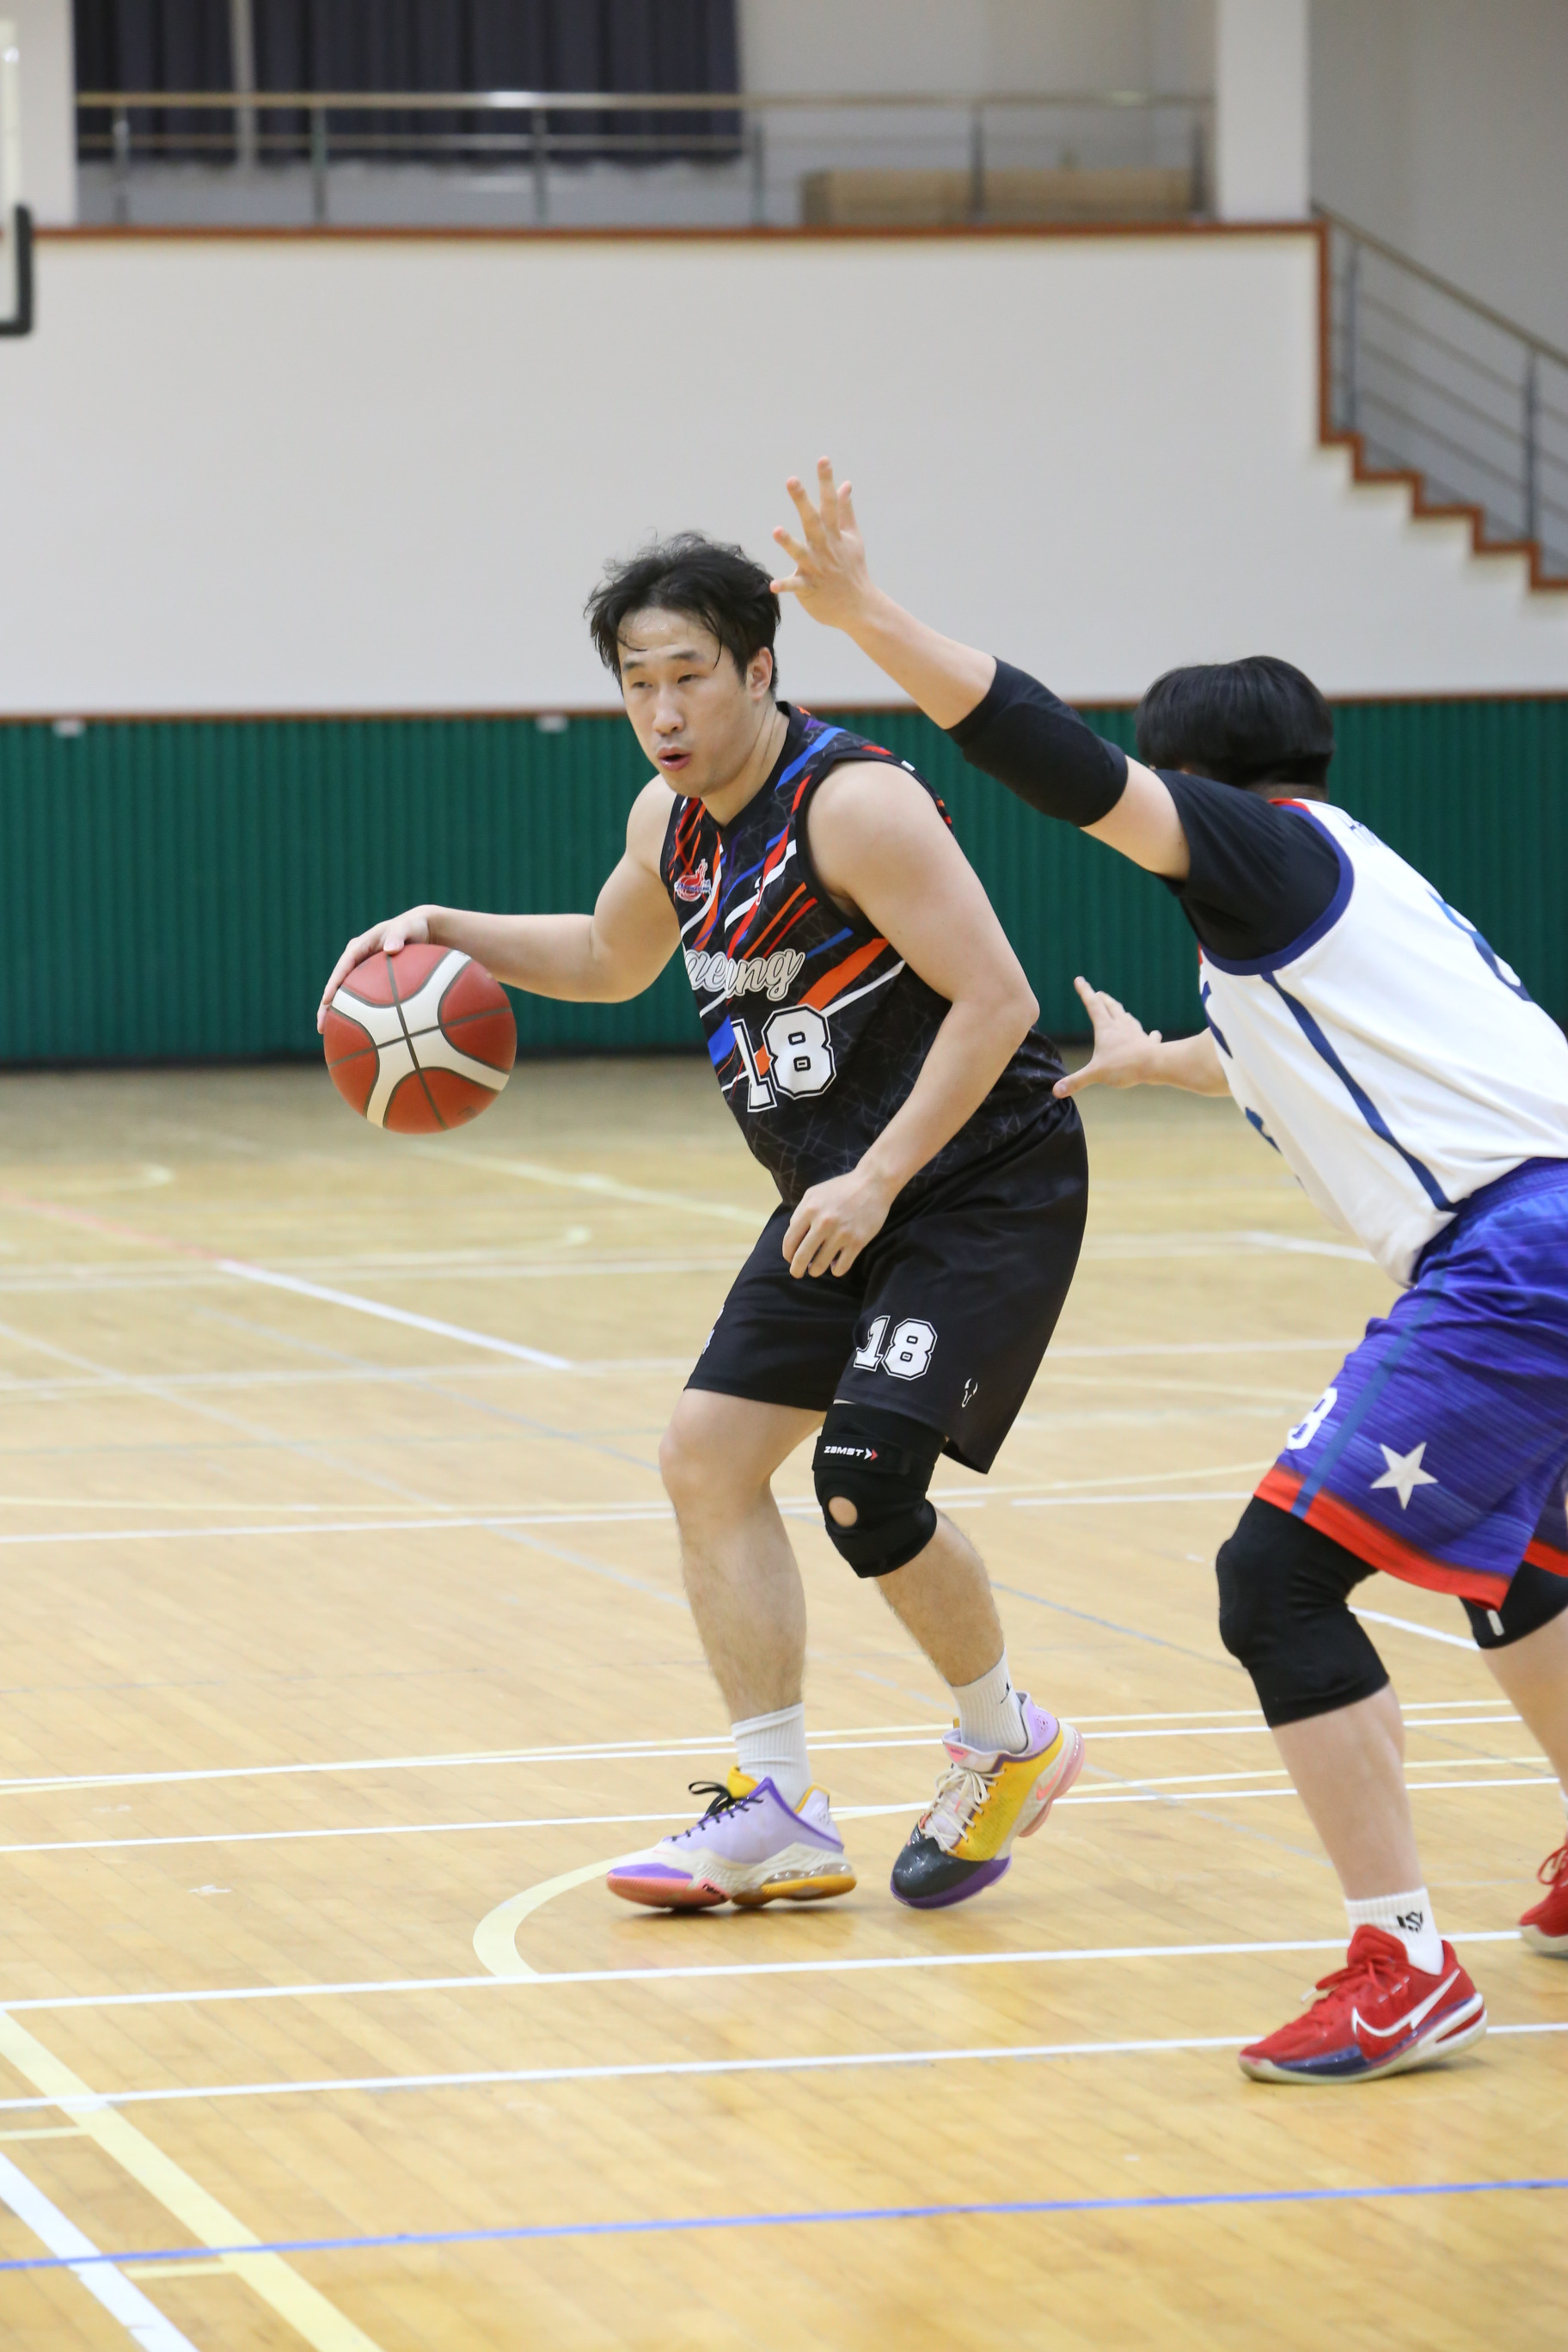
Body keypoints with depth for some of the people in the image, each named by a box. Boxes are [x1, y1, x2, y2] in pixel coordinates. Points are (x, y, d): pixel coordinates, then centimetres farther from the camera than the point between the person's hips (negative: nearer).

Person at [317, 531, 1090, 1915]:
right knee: (709, 1453, 3)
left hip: (989, 1187, -9)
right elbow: (611, 959, 26)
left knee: (863, 1477, -19)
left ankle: (1008, 1749, 6)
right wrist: (453, 932, 10)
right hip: (844, 1195, 9)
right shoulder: (674, 820, 5)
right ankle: (778, 1818, 9)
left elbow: (996, 1000, -25)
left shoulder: (853, 803, -22)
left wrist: (878, 1180, -27)